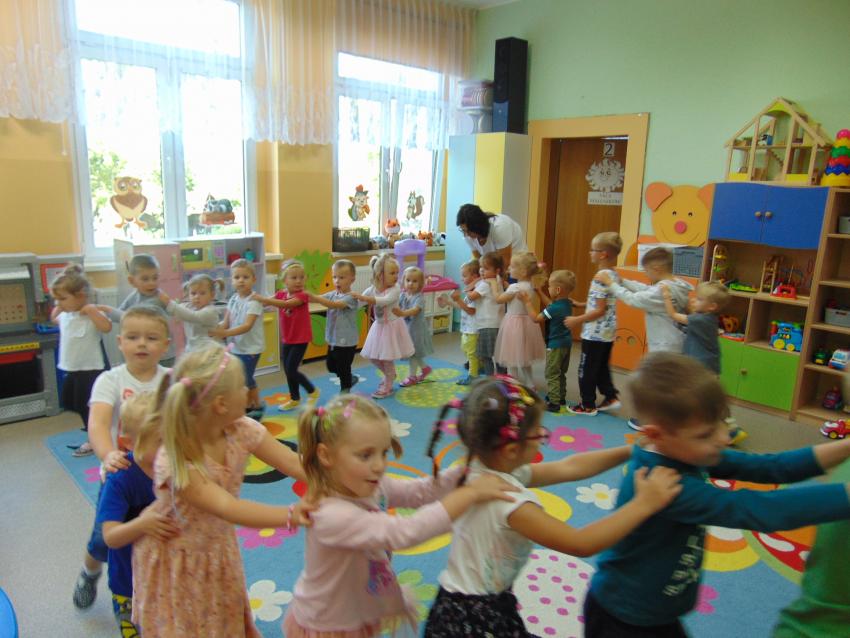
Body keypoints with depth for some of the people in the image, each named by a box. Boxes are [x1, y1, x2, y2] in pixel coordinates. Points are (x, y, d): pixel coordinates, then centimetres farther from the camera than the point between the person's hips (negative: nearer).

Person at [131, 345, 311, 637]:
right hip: (175, 561, -5)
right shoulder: (174, 462, -35)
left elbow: (294, 463, -21)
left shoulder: (242, 430, -18)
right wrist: (289, 515, -53)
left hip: (219, 549, 5)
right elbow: (226, 507, -42)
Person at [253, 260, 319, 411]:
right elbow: (267, 302, -10)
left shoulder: (303, 295, -19)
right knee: (287, 370, 13)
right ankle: (295, 399, 29)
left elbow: (285, 304, -34)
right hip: (286, 339, 6)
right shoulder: (281, 294, 2)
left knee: (291, 370, -6)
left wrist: (262, 298, -39)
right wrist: (256, 299, -30)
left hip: (300, 339, -6)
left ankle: (312, 391, 16)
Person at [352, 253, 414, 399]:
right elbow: (359, 301, -3)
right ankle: (390, 375, 39)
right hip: (379, 326, 6)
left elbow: (385, 301, -39)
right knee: (373, 357, 13)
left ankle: (387, 386, 19)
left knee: (387, 358, -1)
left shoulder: (394, 290, -22)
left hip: (391, 327, -6)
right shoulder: (372, 289, -5)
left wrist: (363, 298, -46)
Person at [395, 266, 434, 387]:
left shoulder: (419, 297, -18)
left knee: (413, 353, 3)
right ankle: (425, 368, 38)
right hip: (406, 327, 6)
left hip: (416, 328, -6)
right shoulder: (403, 295, 1)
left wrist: (403, 313, -51)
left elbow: (415, 310, -34)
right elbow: (396, 306, -1)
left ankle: (412, 376, 16)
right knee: (413, 352, 17)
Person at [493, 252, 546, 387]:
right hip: (527, 322, 9)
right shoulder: (530, 286, 3)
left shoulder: (515, 287, -22)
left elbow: (498, 299, -14)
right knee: (524, 360, 21)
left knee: (512, 361, 2)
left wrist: (494, 284, -2)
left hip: (515, 324, -9)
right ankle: (529, 385, 31)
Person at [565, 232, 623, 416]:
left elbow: (600, 310, -23)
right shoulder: (614, 275, 6)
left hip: (595, 332, -9)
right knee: (602, 367, 21)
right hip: (608, 331, 9)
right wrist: (582, 305, 18)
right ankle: (611, 397, 23)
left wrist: (577, 320, -17)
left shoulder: (601, 277, -21)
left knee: (587, 369, 5)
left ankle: (588, 405, 15)